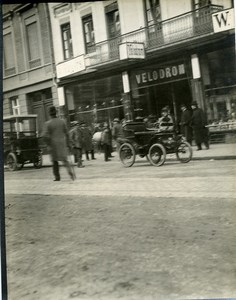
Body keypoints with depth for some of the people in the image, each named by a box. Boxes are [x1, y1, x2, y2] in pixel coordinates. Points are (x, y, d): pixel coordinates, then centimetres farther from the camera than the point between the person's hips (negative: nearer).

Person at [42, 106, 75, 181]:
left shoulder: (48, 123, -8)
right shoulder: (62, 121, 3)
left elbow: (45, 135, -16)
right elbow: (66, 133, 6)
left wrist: (48, 145, -6)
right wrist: (68, 143, 12)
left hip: (53, 144, -2)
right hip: (62, 143, 2)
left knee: (55, 161, 12)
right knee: (64, 159, 5)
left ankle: (57, 177, 15)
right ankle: (70, 171, -20)